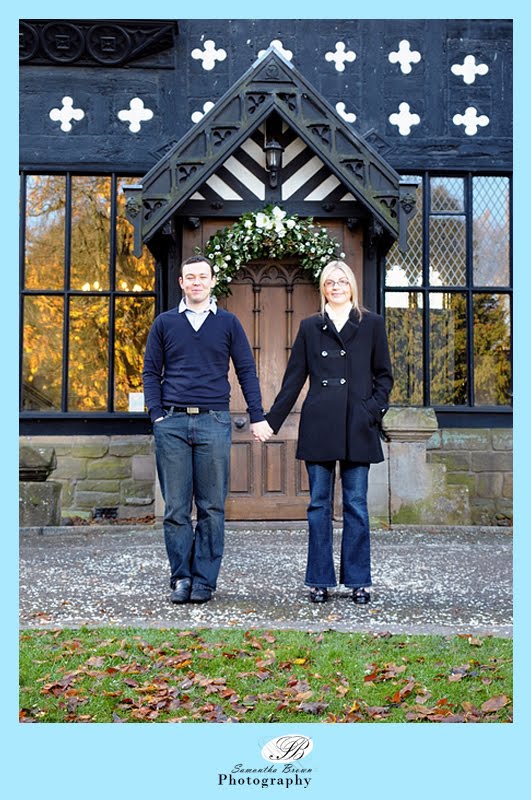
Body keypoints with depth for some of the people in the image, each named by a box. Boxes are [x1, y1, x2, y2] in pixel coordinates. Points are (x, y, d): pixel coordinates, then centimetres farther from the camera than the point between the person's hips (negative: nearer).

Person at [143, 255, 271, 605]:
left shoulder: (228, 323, 10)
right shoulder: (165, 323, 11)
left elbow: (246, 370, 10)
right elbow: (151, 372, 12)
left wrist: (258, 416, 2)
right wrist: (157, 413, -1)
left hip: (214, 422, -1)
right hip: (172, 422, 1)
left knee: (212, 507, 1)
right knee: (176, 507, 2)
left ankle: (204, 581, 8)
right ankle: (181, 578, 10)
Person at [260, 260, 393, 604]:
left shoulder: (372, 324, 9)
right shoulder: (310, 327, 11)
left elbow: (384, 375, 10)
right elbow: (293, 379, 11)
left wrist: (374, 409, -5)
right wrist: (271, 421, 7)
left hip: (357, 425, -1)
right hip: (318, 425, 1)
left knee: (356, 504, 2)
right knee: (319, 504, 3)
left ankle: (358, 580, 11)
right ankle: (321, 580, 10)